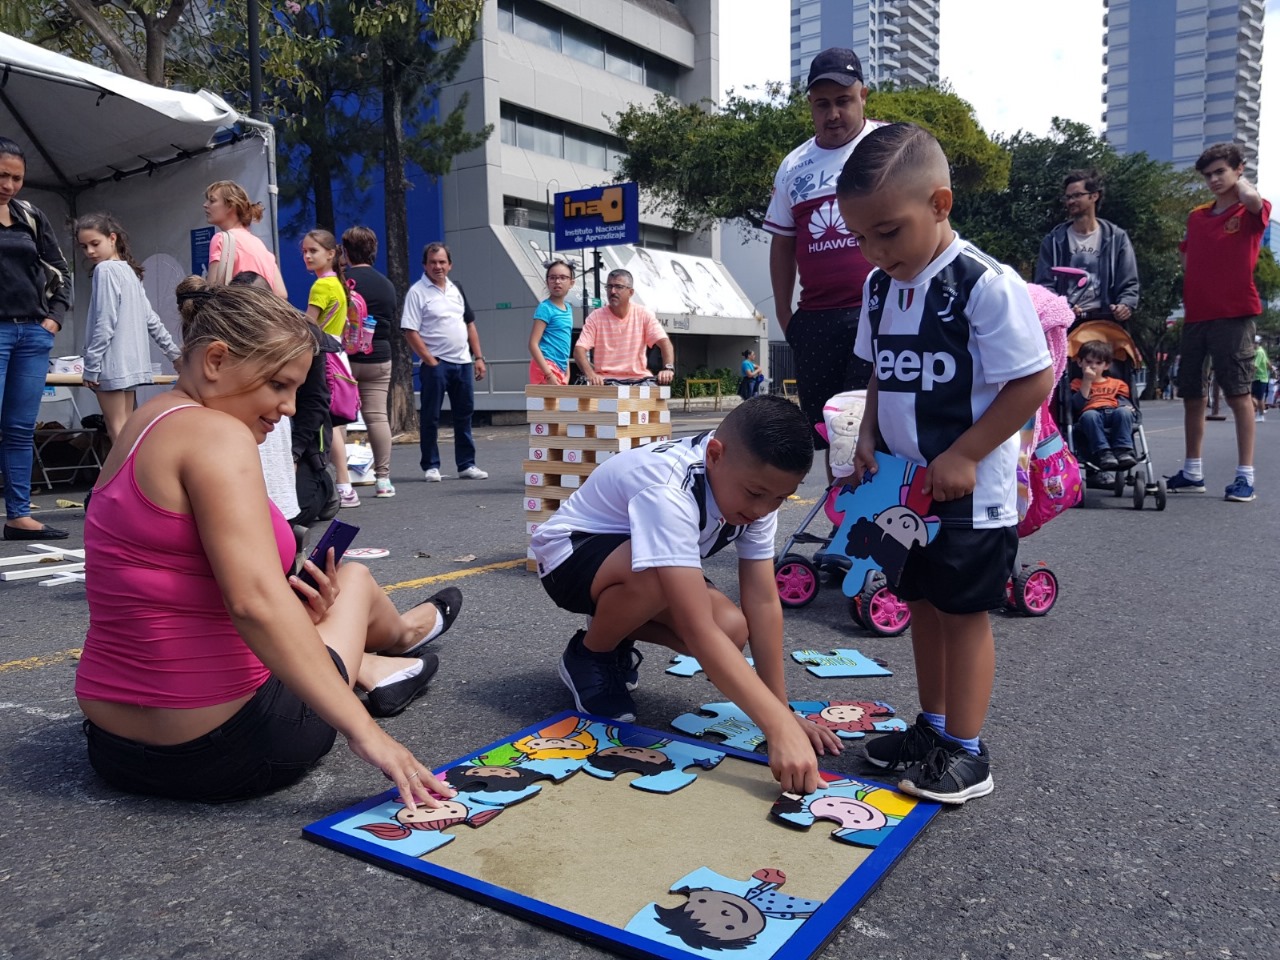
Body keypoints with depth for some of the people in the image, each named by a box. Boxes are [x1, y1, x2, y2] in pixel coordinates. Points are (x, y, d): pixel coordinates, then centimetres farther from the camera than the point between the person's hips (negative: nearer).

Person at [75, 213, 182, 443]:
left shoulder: (105, 269, -10)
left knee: (117, 428, -7)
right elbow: (151, 319, 18)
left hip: (112, 362, -9)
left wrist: (91, 365, -14)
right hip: (130, 362, 9)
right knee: (124, 428, 11)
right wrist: (174, 352, 23)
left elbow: (104, 322, -16)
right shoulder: (129, 270, 16)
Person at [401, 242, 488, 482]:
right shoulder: (417, 292, -6)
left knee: (464, 415, 9)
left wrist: (479, 357, 9)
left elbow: (470, 325, 17)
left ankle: (466, 465, 16)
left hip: (463, 362, 6)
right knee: (430, 417, 1)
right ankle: (431, 466, 10)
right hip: (436, 363, -6)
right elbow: (410, 331, -11)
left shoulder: (456, 289, 13)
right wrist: (430, 362, -14)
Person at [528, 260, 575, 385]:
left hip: (560, 369, 8)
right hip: (546, 368, -8)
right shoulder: (545, 308, -8)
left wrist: (567, 372, 17)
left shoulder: (569, 309, 15)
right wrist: (549, 374, -20)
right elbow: (533, 344, -15)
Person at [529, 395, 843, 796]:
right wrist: (779, 727, -48)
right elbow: (698, 631, -45)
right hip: (570, 553, -6)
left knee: (732, 630, -17)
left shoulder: (752, 484, -16)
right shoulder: (668, 490, -39)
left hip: (630, 562, 7)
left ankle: (615, 637, 11)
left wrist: (783, 713, -19)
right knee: (658, 579, -38)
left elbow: (763, 602, -15)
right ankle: (589, 655, -6)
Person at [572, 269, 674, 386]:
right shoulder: (595, 317, 0)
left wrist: (668, 368, -27)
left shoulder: (643, 315, 2)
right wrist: (590, 374, -28)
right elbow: (579, 349, -8)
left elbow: (664, 342, -6)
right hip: (605, 379, -1)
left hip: (639, 377, 1)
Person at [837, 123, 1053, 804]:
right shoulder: (880, 286, 5)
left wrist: (962, 456, -20)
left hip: (968, 491, -7)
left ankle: (966, 750, 17)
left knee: (963, 613, 3)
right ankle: (932, 727, 32)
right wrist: (869, 436, 2)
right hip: (903, 487, 7)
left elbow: (1033, 381, -18)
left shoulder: (986, 286, -18)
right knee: (921, 604, 16)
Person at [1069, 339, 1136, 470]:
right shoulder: (1077, 384, 22)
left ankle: (1123, 450, -40)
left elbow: (1123, 401, 16)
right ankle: (1102, 452, -46)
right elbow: (1077, 406, 2)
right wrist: (1087, 382, 0)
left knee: (1124, 411, -33)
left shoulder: (1117, 383, 29)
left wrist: (1127, 407, -9)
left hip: (1113, 413, 2)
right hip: (1092, 418, -2)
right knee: (1089, 415, -38)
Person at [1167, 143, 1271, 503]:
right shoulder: (1196, 216, 14)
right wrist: (1189, 297, 13)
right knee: (1191, 394, 8)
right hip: (1196, 315, 6)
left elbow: (1252, 199, -25)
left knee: (1237, 392, -5)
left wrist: (1241, 180, -5)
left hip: (1235, 315, -6)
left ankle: (1245, 476, 0)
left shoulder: (1253, 212, -2)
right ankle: (1192, 472, 17)